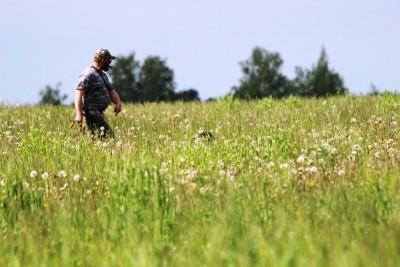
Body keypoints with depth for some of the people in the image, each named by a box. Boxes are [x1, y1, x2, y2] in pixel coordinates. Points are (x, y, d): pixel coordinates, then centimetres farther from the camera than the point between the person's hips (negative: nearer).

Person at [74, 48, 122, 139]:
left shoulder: (103, 75, 20)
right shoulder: (88, 74, -12)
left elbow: (111, 90, 24)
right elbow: (79, 93, -19)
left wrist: (118, 102, 1)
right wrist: (79, 114, -28)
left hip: (99, 113, 10)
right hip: (92, 113, -10)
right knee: (108, 136, -18)